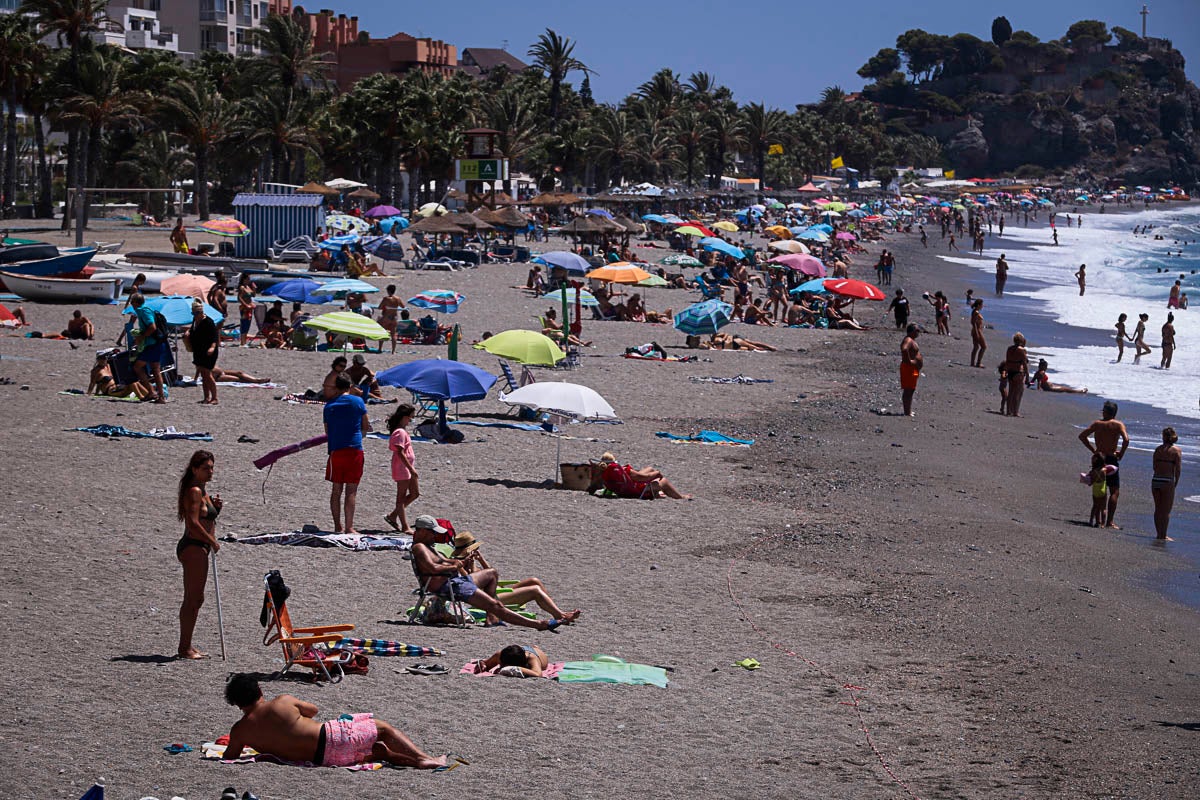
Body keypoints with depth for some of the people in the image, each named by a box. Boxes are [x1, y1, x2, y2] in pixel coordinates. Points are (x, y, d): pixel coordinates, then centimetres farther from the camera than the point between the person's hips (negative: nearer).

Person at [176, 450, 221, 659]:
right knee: (193, 599, -8)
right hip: (193, 547, -11)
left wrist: (215, 506, 8)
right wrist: (213, 541, -14)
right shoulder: (194, 491, -14)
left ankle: (186, 646, 20)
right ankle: (185, 648, -6)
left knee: (195, 599, 14)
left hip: (199, 548, 11)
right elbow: (193, 523, -21)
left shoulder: (202, 491, 17)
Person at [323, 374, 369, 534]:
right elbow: (366, 427, 6)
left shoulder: (329, 405, 7)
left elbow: (327, 431, 12)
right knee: (351, 490, -2)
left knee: (336, 489, 11)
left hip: (335, 450, 2)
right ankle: (349, 527, -6)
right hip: (354, 449, -2)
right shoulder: (358, 402, 1)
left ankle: (337, 526, 12)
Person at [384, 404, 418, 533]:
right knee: (401, 497, -2)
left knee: (415, 493, 14)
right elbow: (400, 453, -23)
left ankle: (392, 516, 20)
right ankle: (405, 527, 3)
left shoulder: (402, 431, 14)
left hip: (408, 467, 10)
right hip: (402, 468, -10)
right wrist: (411, 468, -22)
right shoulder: (400, 432, -18)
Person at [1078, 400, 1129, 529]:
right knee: (1115, 491, 0)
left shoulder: (1097, 424, 5)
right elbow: (1126, 440, -20)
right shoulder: (1118, 424, -6)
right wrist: (1121, 454, -6)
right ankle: (1110, 522, -8)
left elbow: (1082, 436, 5)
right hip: (1111, 459, -4)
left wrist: (1093, 449, 9)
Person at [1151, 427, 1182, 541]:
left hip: (1155, 480, 4)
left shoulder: (1158, 449, 6)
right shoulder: (1176, 450, -5)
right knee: (1166, 511, 3)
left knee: (1158, 509, 13)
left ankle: (1159, 534, 17)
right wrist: (1176, 482, 4)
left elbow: (1155, 466, 7)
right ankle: (1163, 535, 2)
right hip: (1168, 482, -4)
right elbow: (1178, 469, -8)